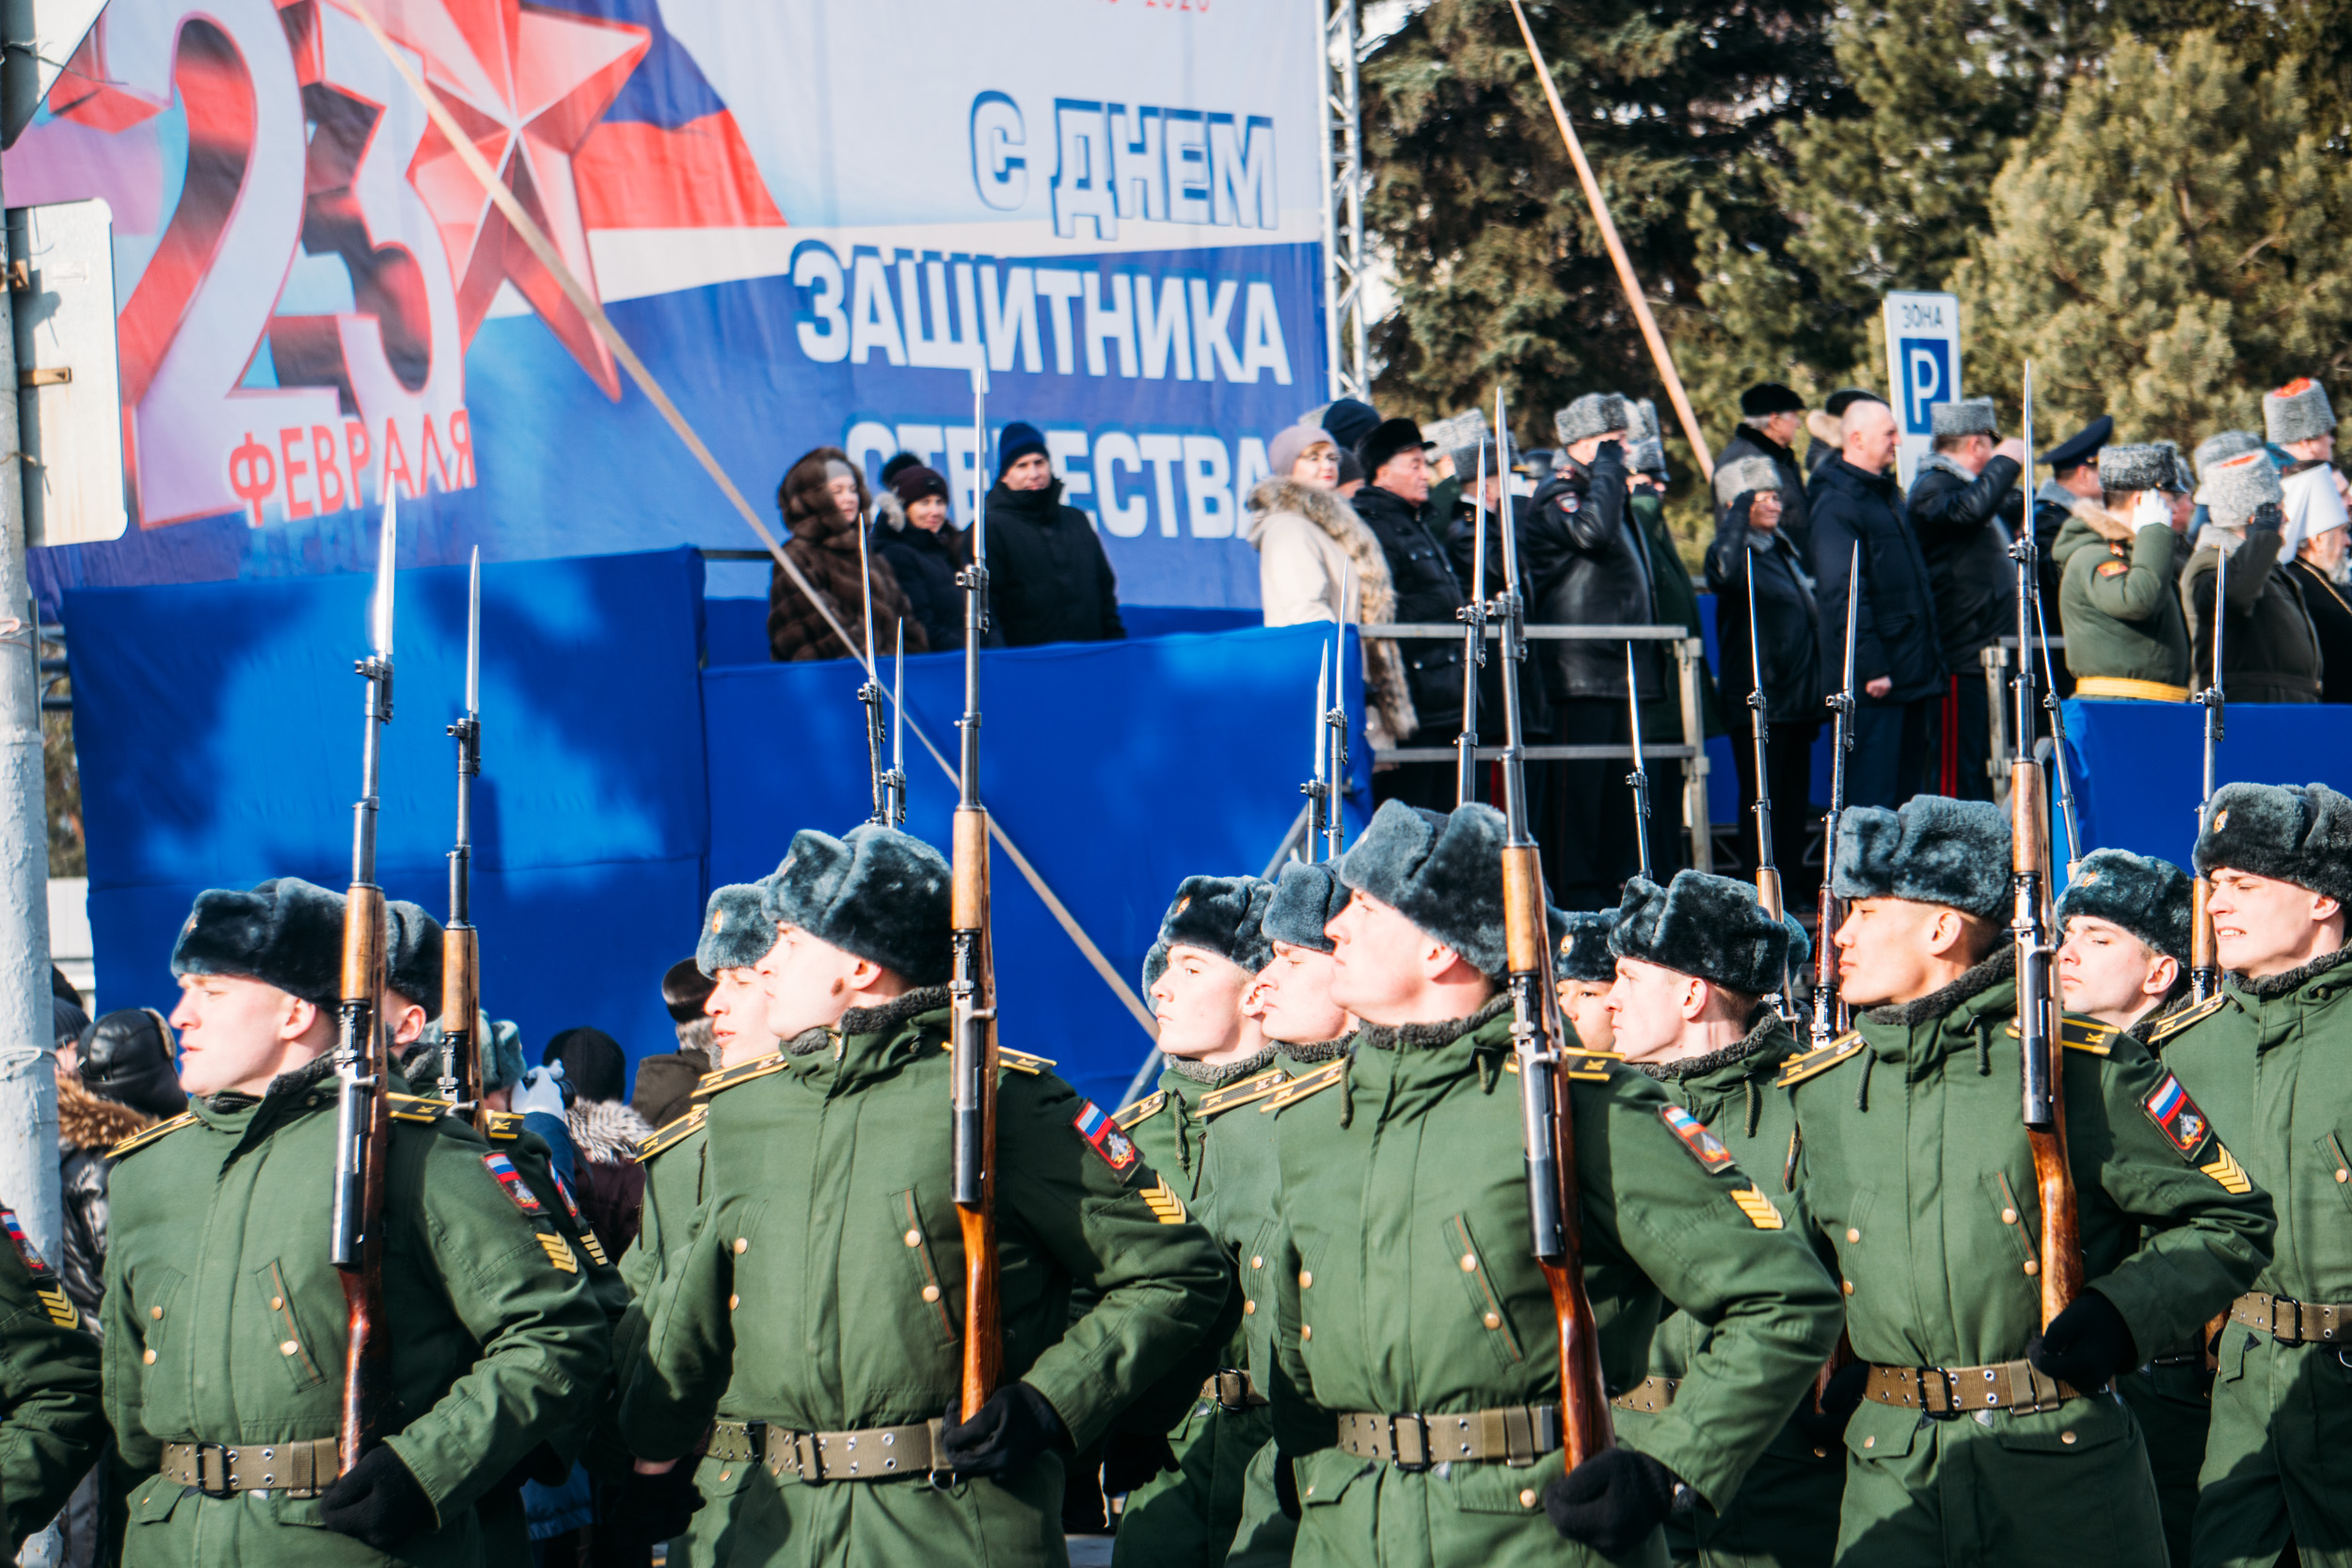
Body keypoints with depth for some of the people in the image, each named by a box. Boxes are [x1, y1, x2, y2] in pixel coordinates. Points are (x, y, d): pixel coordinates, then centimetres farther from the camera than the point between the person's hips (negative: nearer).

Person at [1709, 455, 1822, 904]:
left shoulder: (1785, 549, 17)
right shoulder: (1738, 551, -8)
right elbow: (1726, 570, -36)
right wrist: (1741, 509, -28)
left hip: (1798, 696, 8)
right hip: (1758, 698, -8)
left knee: (1796, 798, 11)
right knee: (1763, 799, -5)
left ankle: (1795, 883, 17)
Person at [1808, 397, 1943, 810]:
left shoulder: (1887, 493, 18)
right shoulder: (1836, 504, -13)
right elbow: (1843, 595, -19)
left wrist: (1931, 653, 19)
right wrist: (1872, 667, -22)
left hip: (1910, 672, 10)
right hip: (1874, 681, -10)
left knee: (1908, 788, 11)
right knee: (1872, 793, -8)